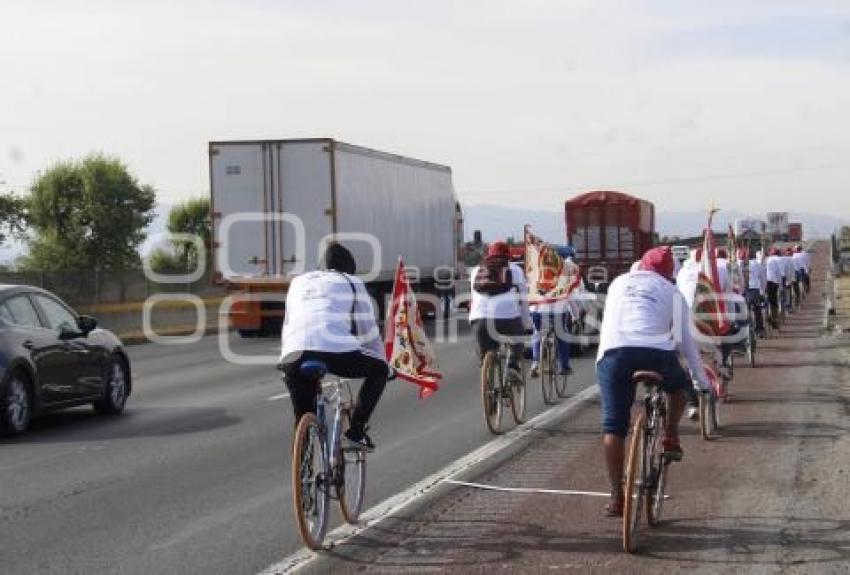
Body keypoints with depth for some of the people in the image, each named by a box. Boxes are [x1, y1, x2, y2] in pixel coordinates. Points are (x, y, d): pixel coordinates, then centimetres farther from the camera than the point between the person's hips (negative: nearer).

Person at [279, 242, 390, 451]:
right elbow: (368, 330, 23)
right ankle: (355, 432, 15)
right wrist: (386, 365, 35)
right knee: (379, 370, 24)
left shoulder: (298, 282, 33)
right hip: (337, 352, -4)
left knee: (303, 419, 20)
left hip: (294, 357, 4)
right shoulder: (351, 283, 22)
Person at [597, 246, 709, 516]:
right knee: (679, 386, 33)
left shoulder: (618, 283, 28)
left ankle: (616, 496, 6)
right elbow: (686, 341, 21)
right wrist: (702, 381, 29)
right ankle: (670, 437, 15)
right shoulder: (672, 292, 22)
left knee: (613, 426, 8)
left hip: (613, 352, 1)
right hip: (656, 351, -1)